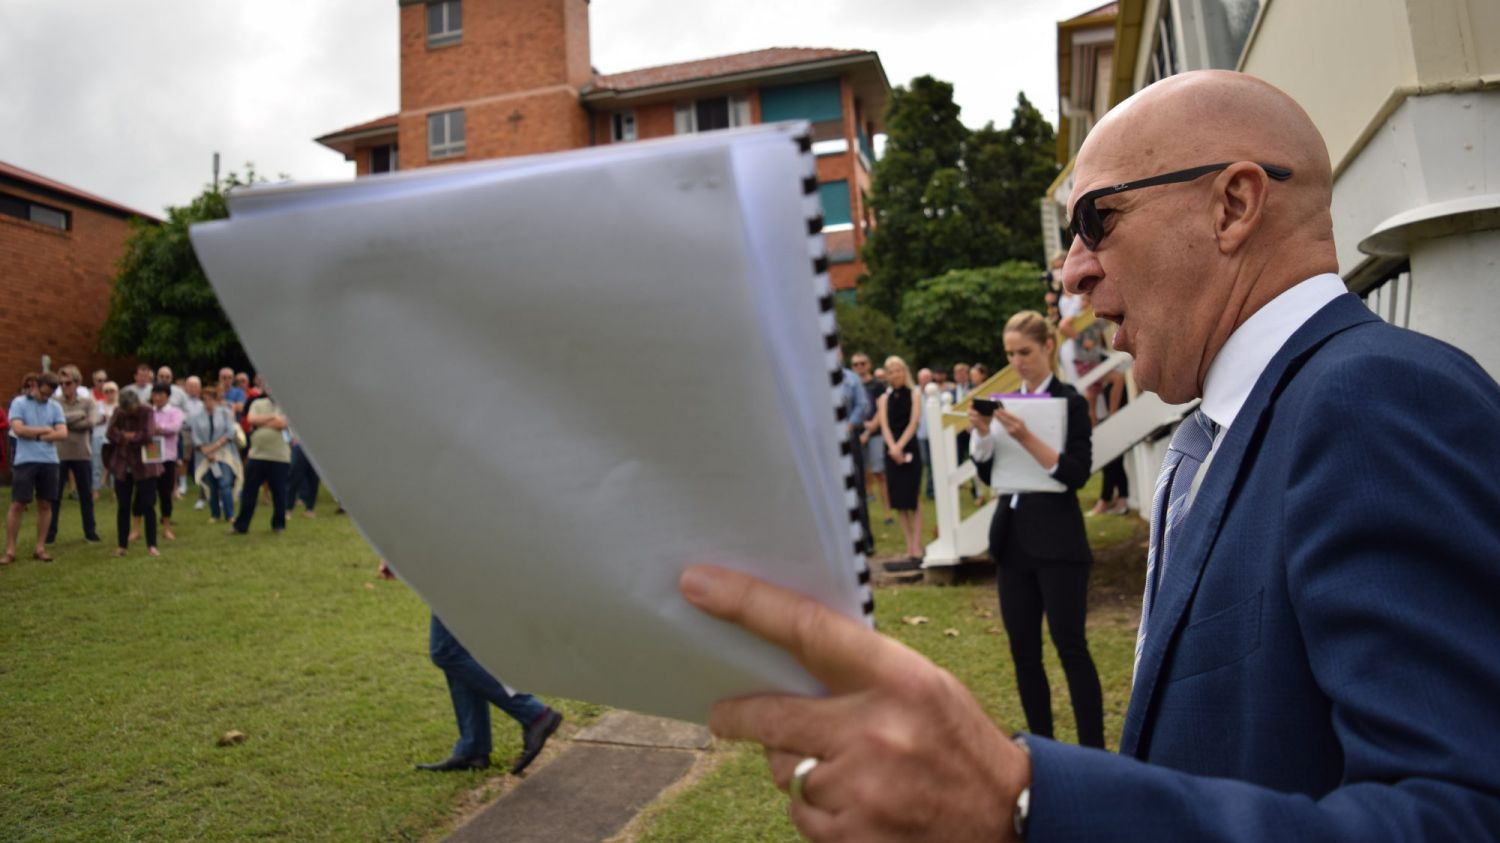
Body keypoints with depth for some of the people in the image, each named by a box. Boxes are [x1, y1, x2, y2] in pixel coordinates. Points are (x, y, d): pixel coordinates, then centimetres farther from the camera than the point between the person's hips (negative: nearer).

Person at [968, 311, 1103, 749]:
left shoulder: (1070, 402, -5)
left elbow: (1077, 473, -15)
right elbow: (986, 468, 9)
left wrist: (1027, 439, -26)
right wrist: (982, 432, -9)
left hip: (1057, 541, -6)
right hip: (1012, 538, 6)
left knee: (1070, 647, -4)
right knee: (1023, 650, 10)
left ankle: (1093, 752, 5)